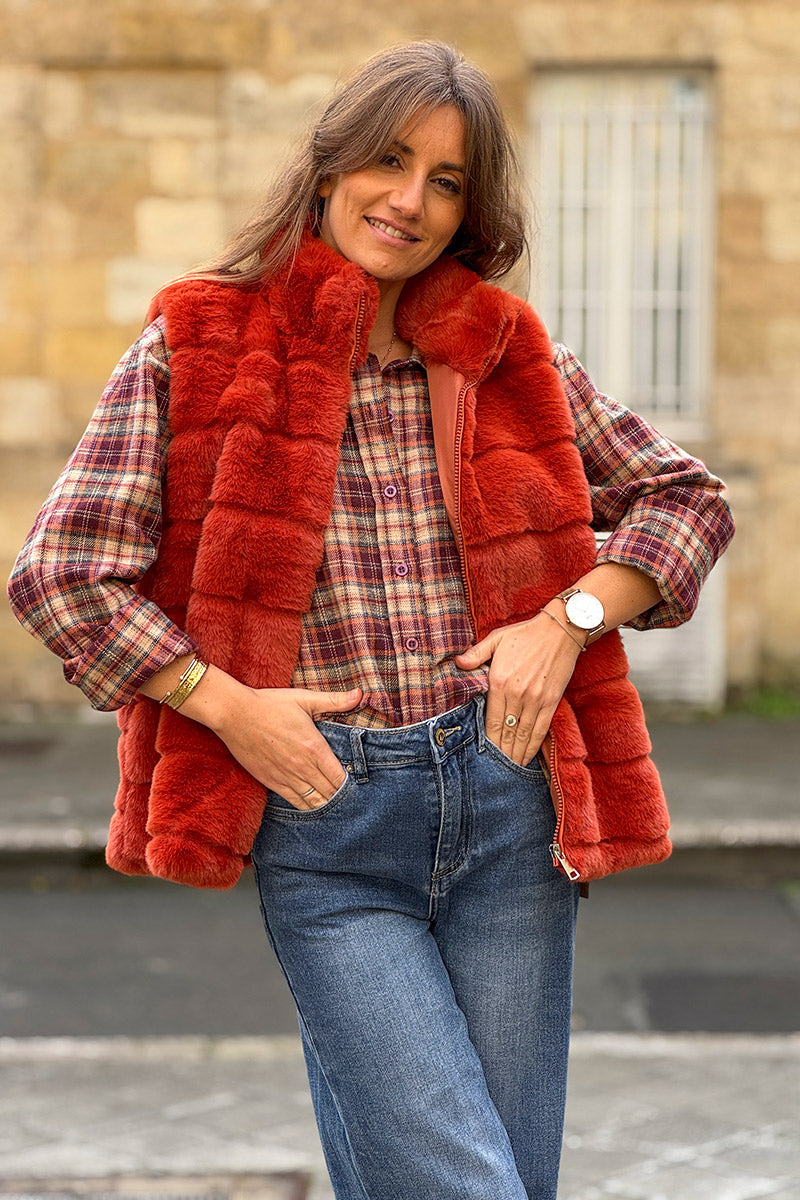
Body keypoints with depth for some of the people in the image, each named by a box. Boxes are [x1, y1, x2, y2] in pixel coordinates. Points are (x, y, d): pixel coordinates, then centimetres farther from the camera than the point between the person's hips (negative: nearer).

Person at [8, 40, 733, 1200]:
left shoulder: (510, 353, 7)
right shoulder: (196, 348, 0)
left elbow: (687, 500, 16)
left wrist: (570, 620, -1)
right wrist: (230, 706, -10)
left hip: (504, 804, 3)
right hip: (320, 824, -3)